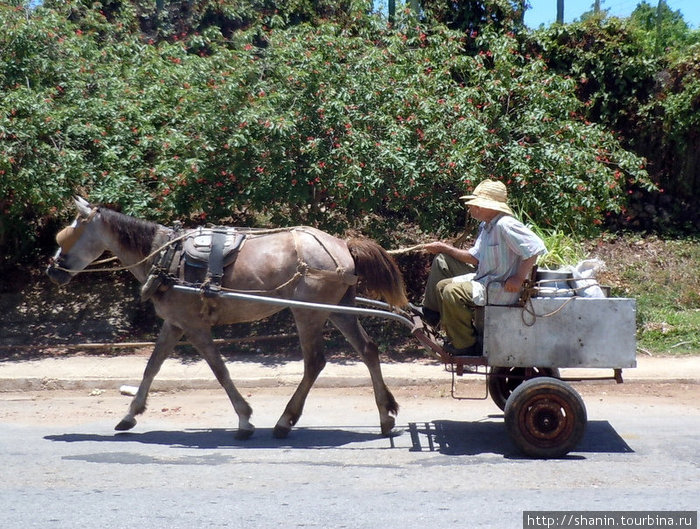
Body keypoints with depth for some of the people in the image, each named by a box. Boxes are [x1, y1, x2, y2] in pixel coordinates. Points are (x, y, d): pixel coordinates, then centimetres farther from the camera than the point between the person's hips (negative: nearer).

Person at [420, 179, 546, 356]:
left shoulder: (505, 225, -22)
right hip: (484, 279, 11)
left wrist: (519, 278, -25)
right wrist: (445, 248, 19)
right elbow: (474, 257, 21)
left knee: (453, 292, -25)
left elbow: (536, 247, -29)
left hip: (503, 289, -11)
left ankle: (465, 345, -12)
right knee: (442, 286, 13)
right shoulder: (486, 226, 12)